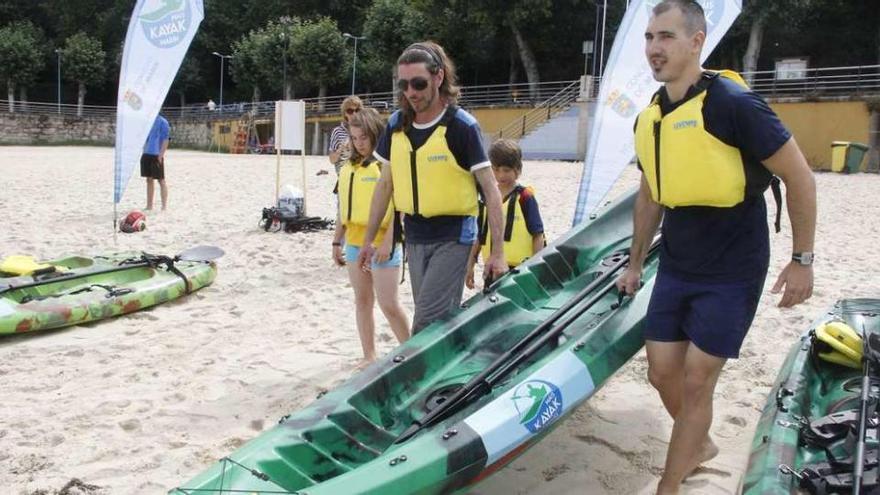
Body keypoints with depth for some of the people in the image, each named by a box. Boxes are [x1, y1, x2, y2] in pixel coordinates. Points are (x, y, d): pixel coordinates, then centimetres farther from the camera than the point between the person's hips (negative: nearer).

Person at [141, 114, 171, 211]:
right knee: (149, 180, 12)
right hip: (146, 154, 7)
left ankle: (164, 206, 3)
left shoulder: (162, 122, -8)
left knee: (161, 180, -2)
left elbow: (166, 139, -12)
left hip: (156, 155, -7)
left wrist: (161, 155, -17)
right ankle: (149, 205, 19)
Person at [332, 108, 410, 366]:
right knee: (362, 301, 12)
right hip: (354, 243, 7)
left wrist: (388, 241, -19)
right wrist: (337, 241, 16)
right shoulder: (350, 165, 12)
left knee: (389, 304, -4)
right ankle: (369, 357, 22)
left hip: (381, 244, -7)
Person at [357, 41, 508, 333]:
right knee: (441, 320, 12)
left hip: (452, 236, -5)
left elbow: (491, 190, -11)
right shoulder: (396, 125, 3)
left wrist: (497, 251, -15)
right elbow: (385, 185, 12)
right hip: (414, 237, 5)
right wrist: (368, 240, 12)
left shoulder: (461, 126, -12)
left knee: (428, 323, -11)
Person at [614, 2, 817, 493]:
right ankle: (700, 445, 40)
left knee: (695, 380, -1)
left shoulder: (732, 103, -18)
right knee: (662, 371, 11)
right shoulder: (649, 119, 4)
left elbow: (800, 178, -12)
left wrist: (802, 260, -9)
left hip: (731, 272, -6)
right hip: (676, 267, 7)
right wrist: (635, 263, 20)